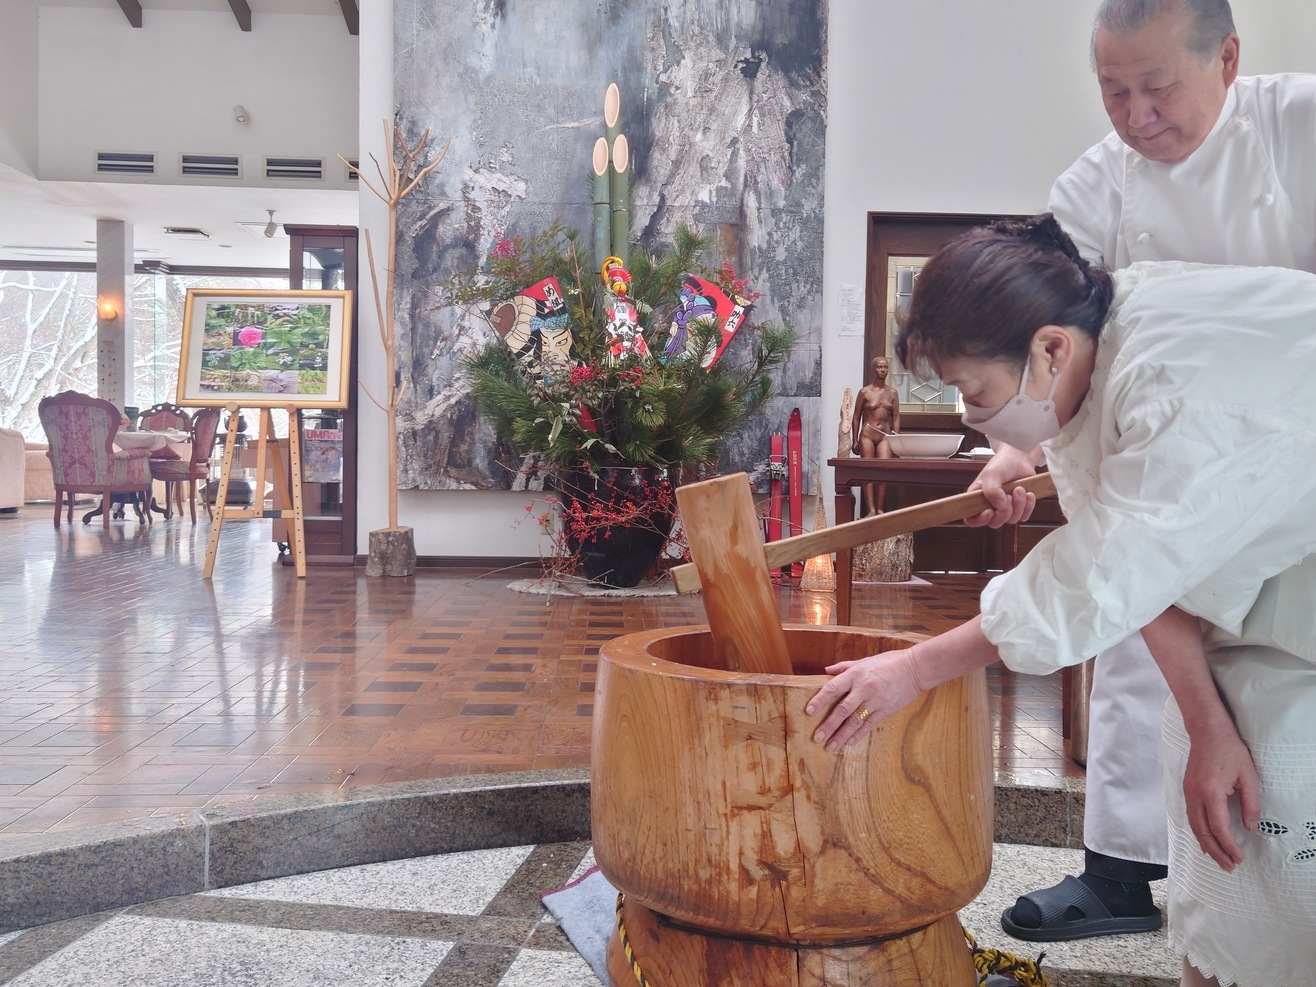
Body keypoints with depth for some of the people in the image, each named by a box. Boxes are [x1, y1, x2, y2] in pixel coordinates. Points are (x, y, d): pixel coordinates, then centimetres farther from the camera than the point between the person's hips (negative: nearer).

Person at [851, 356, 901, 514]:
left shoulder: (892, 393, 9)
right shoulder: (865, 392, 2)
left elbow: (896, 418, 11)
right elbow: (856, 417, 5)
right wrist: (854, 440, 1)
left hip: (885, 436, 2)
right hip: (867, 435, -2)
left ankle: (880, 508, -6)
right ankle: (871, 509, -7)